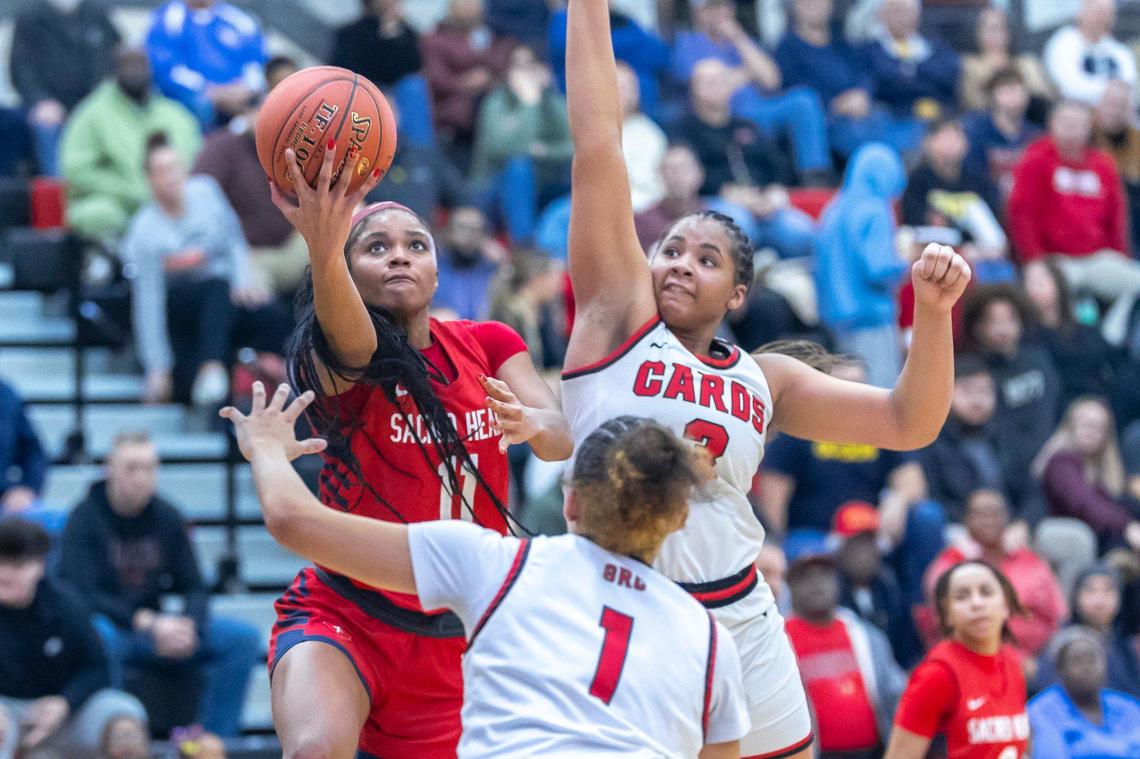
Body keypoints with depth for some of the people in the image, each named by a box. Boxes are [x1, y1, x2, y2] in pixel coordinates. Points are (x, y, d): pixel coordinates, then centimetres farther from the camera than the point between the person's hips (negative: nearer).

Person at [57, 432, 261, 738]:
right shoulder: (85, 519, -9)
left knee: (243, 637, -13)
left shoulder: (168, 517, 5)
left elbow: (194, 589, 6)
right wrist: (148, 624, -29)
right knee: (100, 637, -41)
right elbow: (84, 595, -19)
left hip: (158, 627, 5)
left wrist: (188, 626, -18)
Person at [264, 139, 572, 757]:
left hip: (457, 636, 5)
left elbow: (562, 438, -11)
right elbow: (345, 333, -34)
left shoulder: (488, 345, 4)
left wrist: (532, 424, -36)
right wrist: (323, 249, -56)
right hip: (345, 618, -5)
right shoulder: (339, 360, -9)